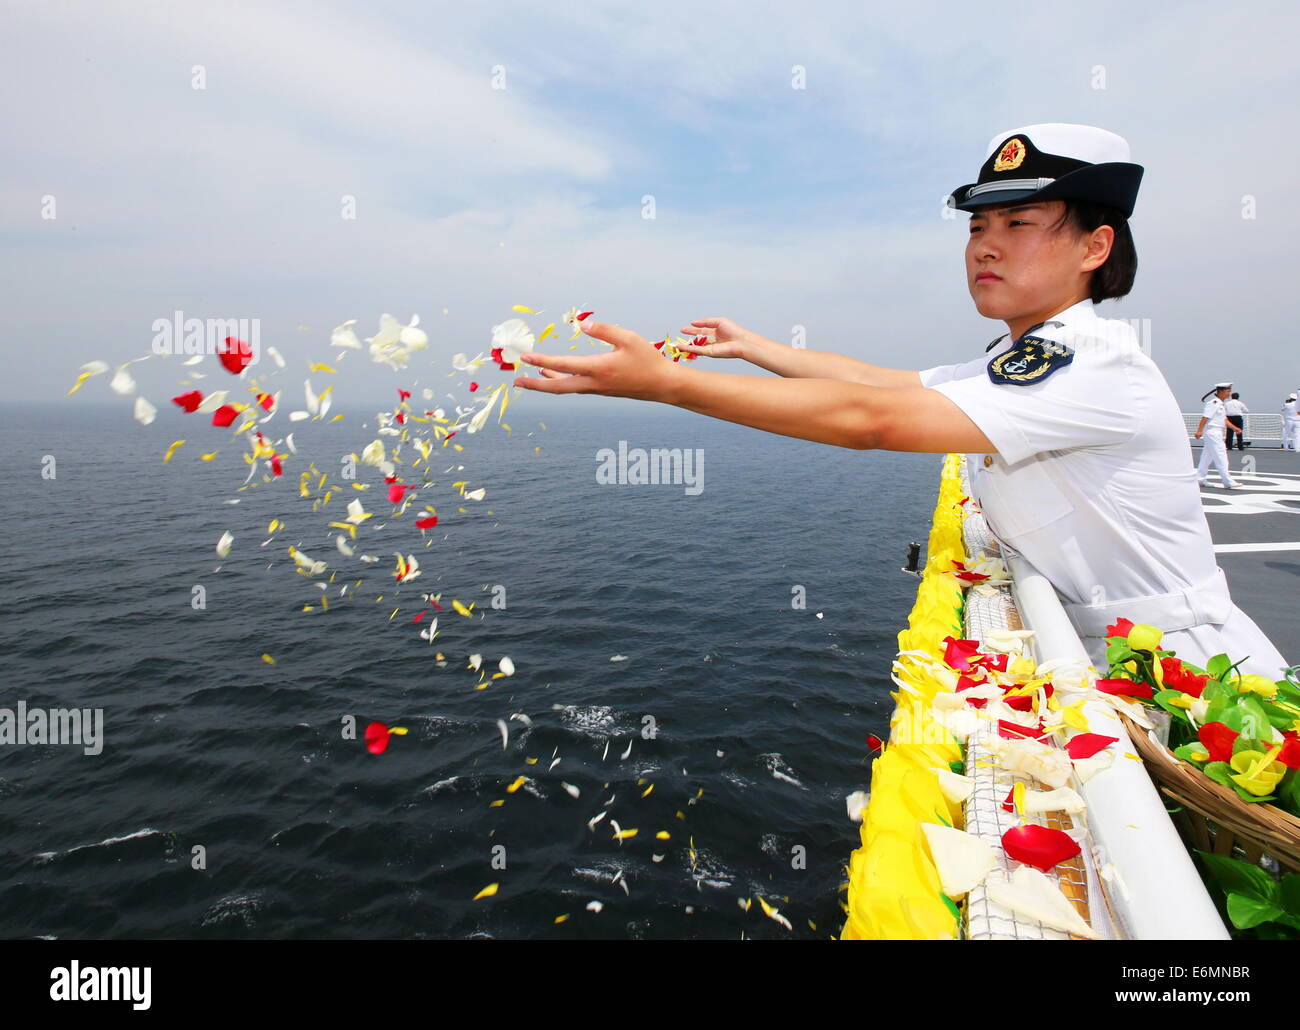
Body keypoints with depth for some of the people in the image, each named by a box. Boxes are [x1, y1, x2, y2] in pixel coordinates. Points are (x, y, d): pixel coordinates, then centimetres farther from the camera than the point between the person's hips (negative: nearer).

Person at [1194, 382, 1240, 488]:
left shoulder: (1221, 404, 16)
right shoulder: (1213, 403, -13)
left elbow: (1224, 419, 24)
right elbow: (1205, 418, -20)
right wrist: (1199, 431, -25)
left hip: (1218, 433, 10)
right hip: (1213, 432, -10)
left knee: (1207, 457, 11)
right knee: (1221, 457, -9)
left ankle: (1199, 480, 16)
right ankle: (1228, 482, -8)